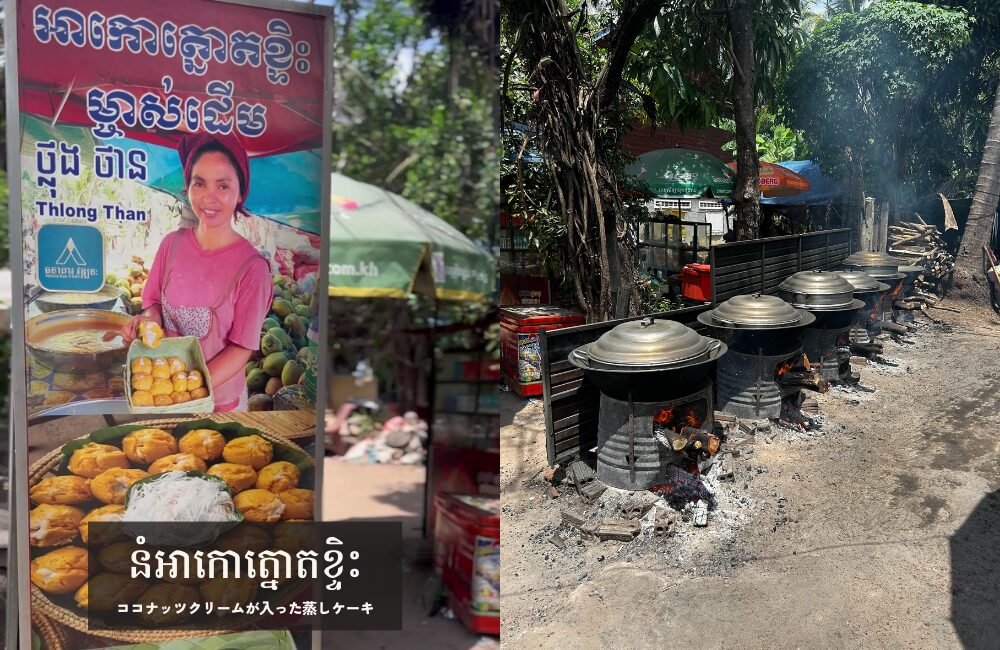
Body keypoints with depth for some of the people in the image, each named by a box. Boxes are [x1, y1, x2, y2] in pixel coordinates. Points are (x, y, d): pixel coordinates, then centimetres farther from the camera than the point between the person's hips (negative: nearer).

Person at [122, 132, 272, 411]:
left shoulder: (252, 267, -19)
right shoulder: (172, 243, -6)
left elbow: (241, 348, -15)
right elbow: (155, 301, 8)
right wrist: (149, 319, -13)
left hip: (218, 399, -4)